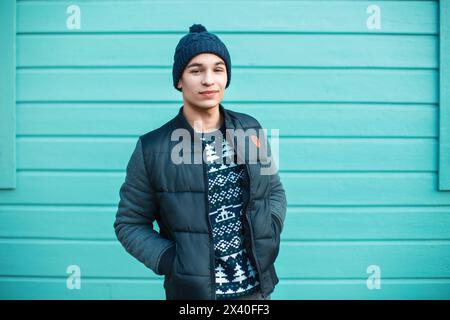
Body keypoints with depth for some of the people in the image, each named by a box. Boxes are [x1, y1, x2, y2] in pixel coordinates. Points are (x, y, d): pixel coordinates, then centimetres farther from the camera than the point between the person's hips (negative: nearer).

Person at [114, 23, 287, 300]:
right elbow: (130, 224, -2)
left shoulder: (250, 130, -1)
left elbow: (275, 190, 11)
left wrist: (268, 232, -5)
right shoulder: (152, 149, -9)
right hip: (193, 290, -3)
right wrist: (169, 261, -15)